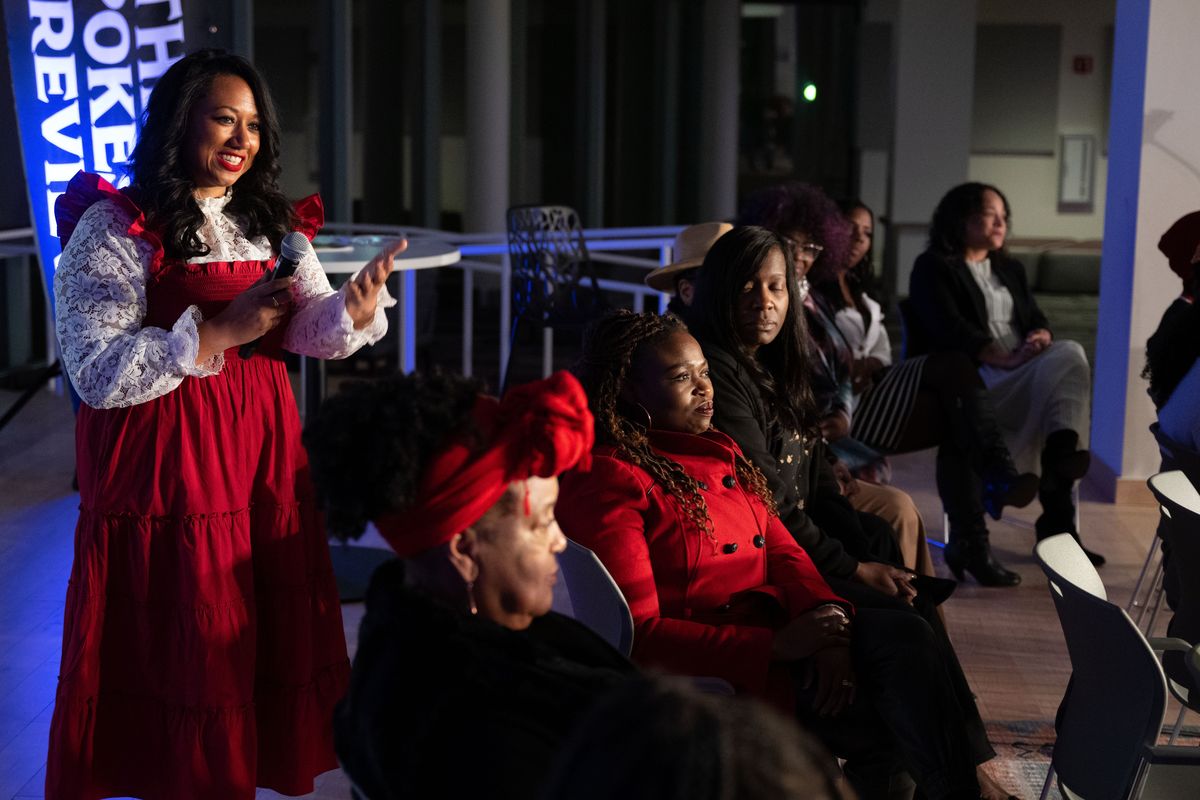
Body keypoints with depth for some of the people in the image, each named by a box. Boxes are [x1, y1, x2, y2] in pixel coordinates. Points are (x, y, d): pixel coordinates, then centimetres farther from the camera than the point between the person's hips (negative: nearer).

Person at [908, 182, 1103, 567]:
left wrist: (1040, 336, -8)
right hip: (974, 377, -6)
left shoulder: (1010, 269, 30)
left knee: (1069, 354, -27)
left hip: (1024, 369, 7)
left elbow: (1036, 317, 19)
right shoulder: (933, 268, 6)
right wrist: (1004, 358, -21)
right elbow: (950, 329, -9)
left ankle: (1063, 451, -39)